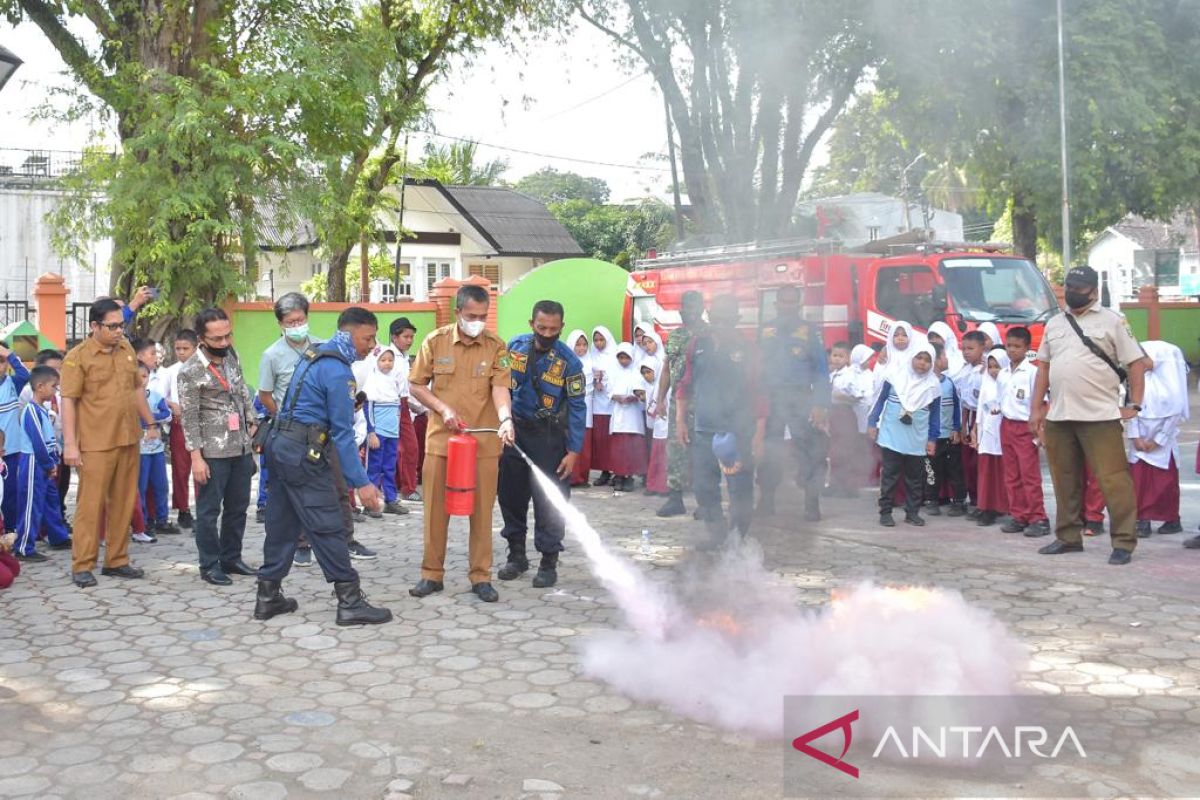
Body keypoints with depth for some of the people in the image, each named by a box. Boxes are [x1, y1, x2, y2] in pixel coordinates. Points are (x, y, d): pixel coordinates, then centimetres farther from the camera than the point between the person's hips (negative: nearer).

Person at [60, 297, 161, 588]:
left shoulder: (126, 349, 10)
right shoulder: (78, 357, -8)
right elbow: (68, 402, -11)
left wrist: (150, 423, 21)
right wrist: (70, 444, -16)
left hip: (128, 440, 6)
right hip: (96, 444, -6)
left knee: (124, 503, 10)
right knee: (91, 504, -2)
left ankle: (117, 561, 20)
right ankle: (82, 566, 7)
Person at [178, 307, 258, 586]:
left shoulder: (231, 355, 5)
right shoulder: (191, 371, -14)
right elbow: (189, 417, -13)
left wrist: (251, 422, 11)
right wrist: (196, 457, -16)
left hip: (242, 447, 7)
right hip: (212, 451, -6)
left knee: (238, 507, 14)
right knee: (209, 510, 3)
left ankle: (231, 558, 26)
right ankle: (210, 566, 12)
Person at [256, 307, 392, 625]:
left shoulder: (315, 354, 15)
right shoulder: (338, 371, -15)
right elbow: (342, 432, -17)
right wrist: (361, 482, -16)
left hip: (279, 443, 10)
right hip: (302, 453, -10)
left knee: (282, 524, 14)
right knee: (329, 528, -6)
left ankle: (268, 597, 20)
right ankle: (350, 603, -2)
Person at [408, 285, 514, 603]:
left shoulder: (496, 346, -2)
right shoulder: (435, 341, 0)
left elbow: (500, 387, -11)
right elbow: (416, 386, 5)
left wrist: (505, 419, -30)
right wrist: (443, 409, -10)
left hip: (484, 441, 0)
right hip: (441, 437, 1)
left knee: (482, 509, 5)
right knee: (436, 507, 7)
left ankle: (481, 576, 15)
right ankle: (432, 573, 19)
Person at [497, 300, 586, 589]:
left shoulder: (569, 361, -14)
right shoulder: (514, 347, -4)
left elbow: (577, 408, -10)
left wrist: (573, 451, -13)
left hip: (549, 437, -4)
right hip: (514, 430, 4)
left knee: (549, 501, -3)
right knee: (510, 494, 11)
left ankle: (548, 563, 10)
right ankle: (516, 554, 27)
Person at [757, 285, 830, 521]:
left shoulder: (810, 331, 4)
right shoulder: (765, 331, 12)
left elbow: (821, 370, -1)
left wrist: (820, 405, -11)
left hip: (801, 399, -2)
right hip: (769, 398, 2)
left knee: (811, 452, -8)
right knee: (768, 451, 4)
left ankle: (812, 503, -3)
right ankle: (766, 500, 13)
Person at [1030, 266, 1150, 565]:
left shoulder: (1111, 321, 1)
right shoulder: (1054, 324, 16)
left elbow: (1137, 364, -2)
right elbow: (1043, 367, 18)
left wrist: (1134, 405, -9)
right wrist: (1036, 408, 12)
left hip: (1100, 416, -5)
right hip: (1058, 417, 5)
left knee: (1113, 479, -7)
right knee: (1065, 481, 12)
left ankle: (1124, 542, -1)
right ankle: (1068, 537, 23)